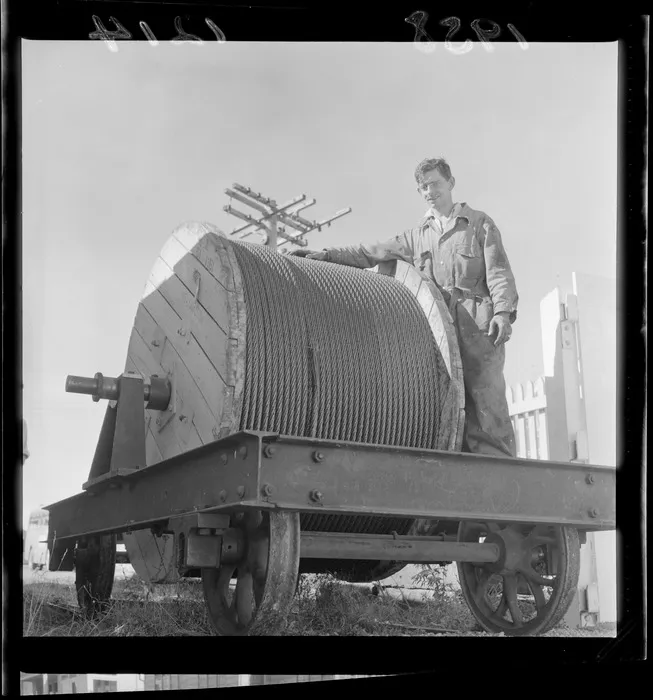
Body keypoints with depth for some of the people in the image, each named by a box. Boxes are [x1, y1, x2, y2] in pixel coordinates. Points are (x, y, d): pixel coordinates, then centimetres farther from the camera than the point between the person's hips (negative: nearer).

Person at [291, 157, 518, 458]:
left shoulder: (479, 223, 13)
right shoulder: (417, 235, 24)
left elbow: (498, 271, 3)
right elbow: (372, 253, 19)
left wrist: (503, 311, -14)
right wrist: (326, 255, 7)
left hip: (479, 325, -4)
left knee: (485, 405, -14)